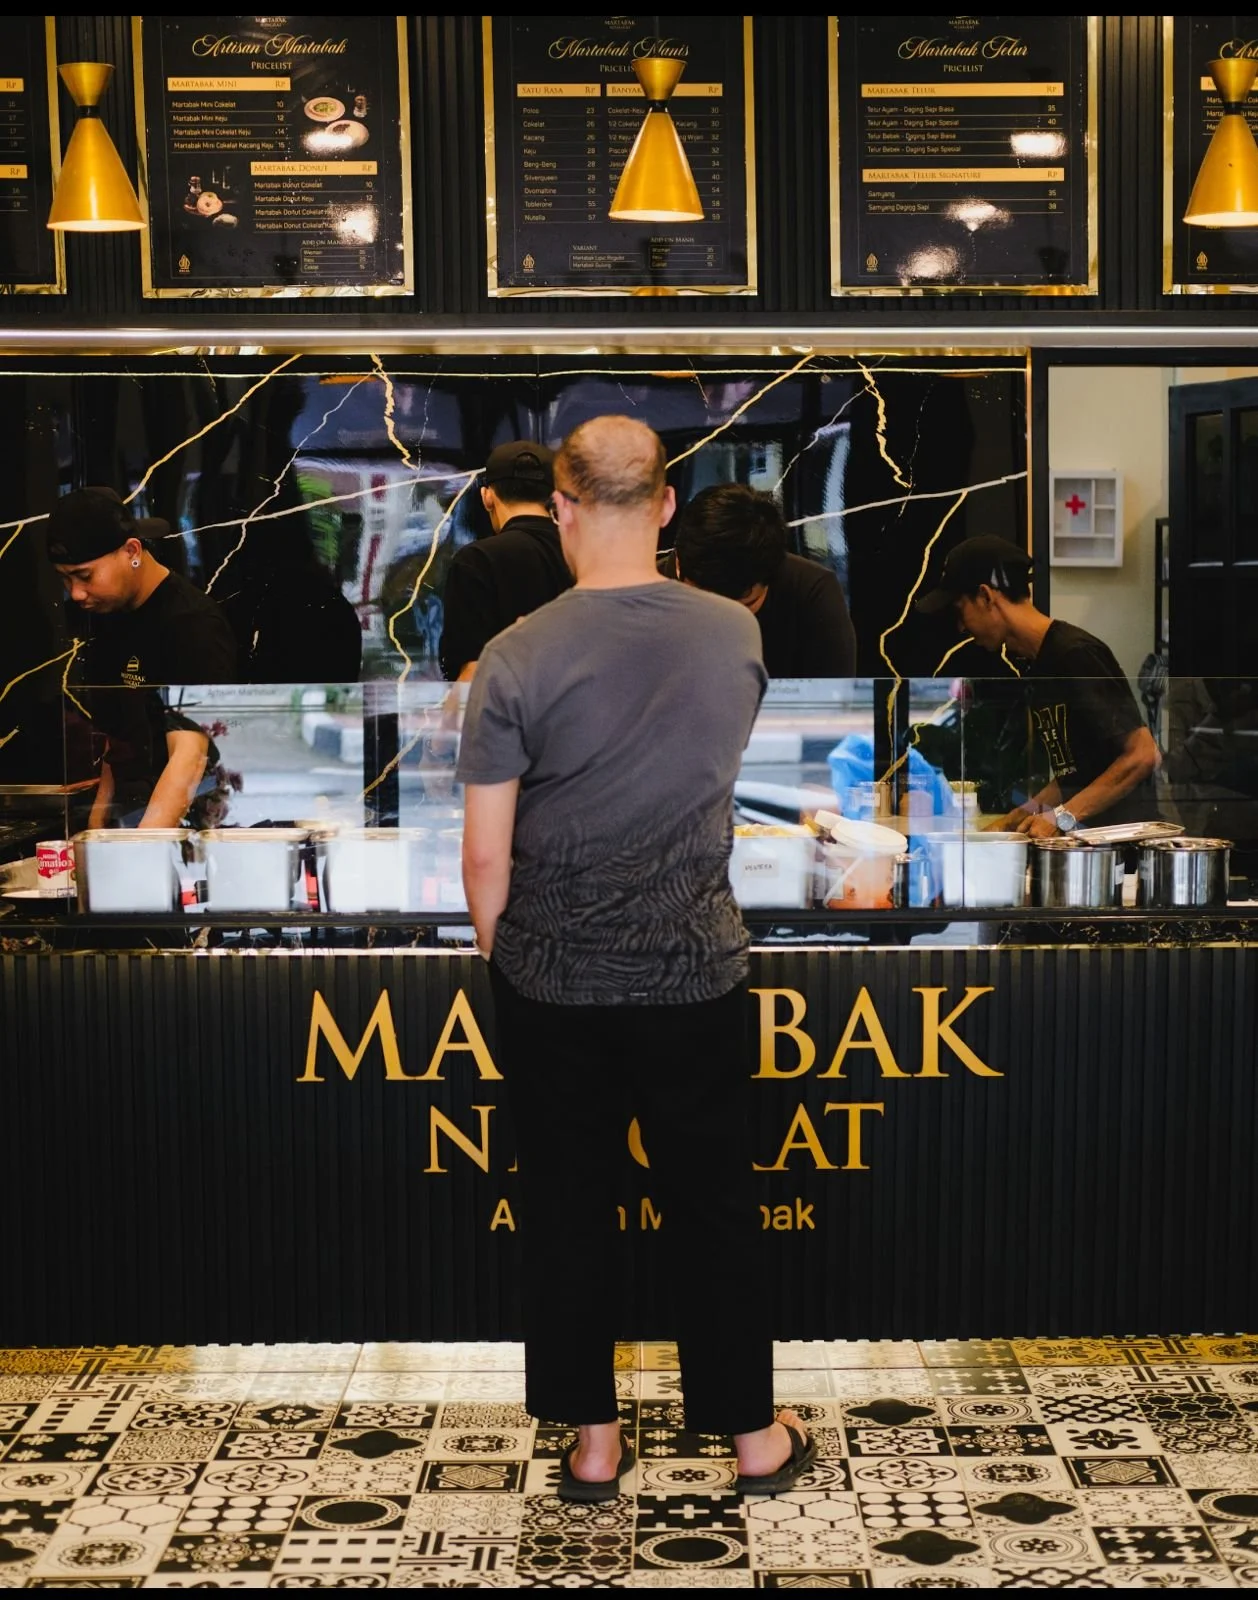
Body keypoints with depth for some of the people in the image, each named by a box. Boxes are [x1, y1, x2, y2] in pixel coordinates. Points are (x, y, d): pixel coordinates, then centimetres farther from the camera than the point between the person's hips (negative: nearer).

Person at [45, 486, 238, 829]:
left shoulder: (191, 624, -21)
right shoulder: (105, 612, 6)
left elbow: (189, 757, -31)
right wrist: (99, 814, 8)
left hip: (187, 812, -8)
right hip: (132, 811, 8)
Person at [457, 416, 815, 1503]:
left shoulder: (519, 658, -15)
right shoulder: (736, 635, -7)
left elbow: (486, 857, -11)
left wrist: (499, 954, 7)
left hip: (552, 976, -1)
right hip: (693, 970, 2)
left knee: (568, 1205, 13)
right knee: (712, 1200, 14)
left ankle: (593, 1444, 24)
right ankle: (754, 1436, 27)